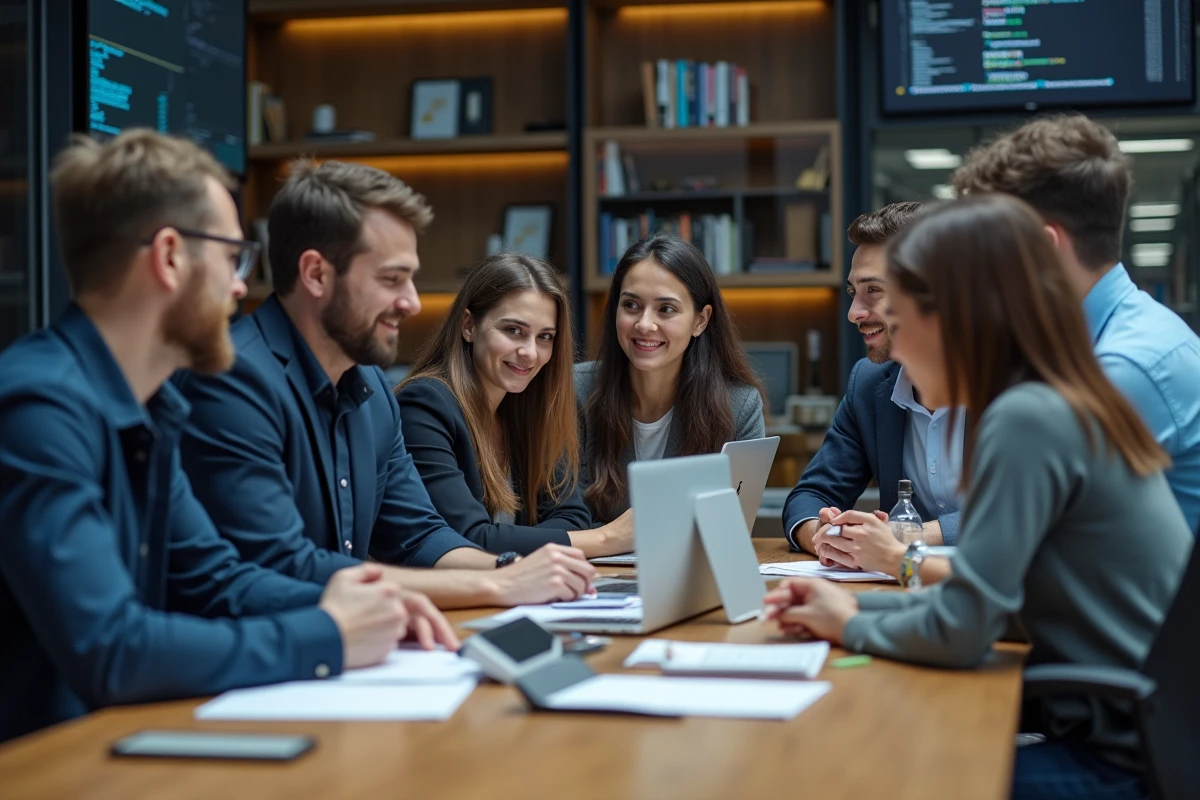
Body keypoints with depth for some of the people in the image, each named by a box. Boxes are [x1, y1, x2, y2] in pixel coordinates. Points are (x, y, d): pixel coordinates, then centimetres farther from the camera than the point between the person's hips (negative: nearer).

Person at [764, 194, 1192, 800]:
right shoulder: (1066, 407, 8)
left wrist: (852, 627, -3)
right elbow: (987, 597, 14)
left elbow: (960, 632, -21)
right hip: (1133, 733, 8)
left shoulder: (1027, 420, -21)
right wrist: (858, 604, 6)